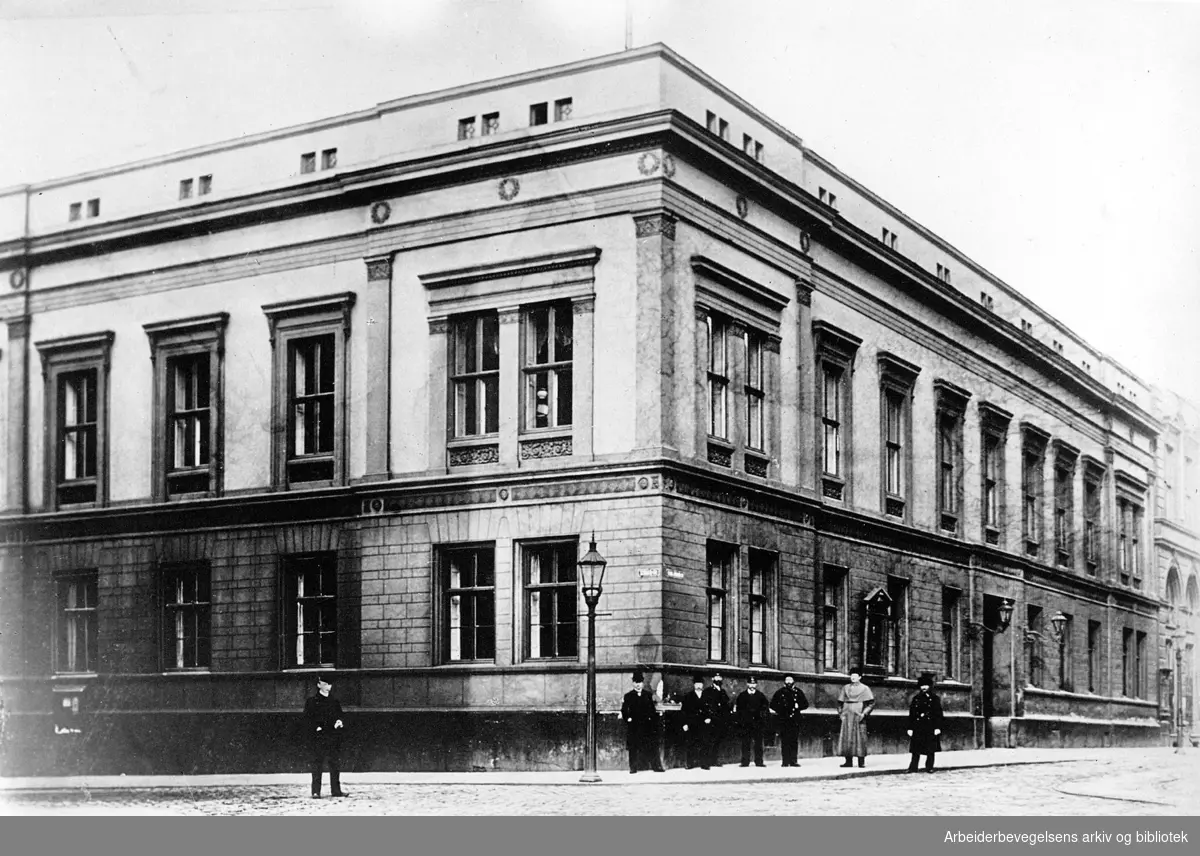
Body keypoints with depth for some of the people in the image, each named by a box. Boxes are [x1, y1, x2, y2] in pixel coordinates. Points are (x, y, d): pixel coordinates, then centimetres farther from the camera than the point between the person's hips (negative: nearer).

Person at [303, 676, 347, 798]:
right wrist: (316, 728, -15)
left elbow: (341, 715, 20)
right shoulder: (312, 701, 3)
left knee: (336, 764, 4)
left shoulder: (334, 702, 17)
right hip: (319, 737, -4)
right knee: (317, 764, -6)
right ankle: (316, 791, -3)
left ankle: (336, 790, 10)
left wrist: (340, 722, -2)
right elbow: (307, 719, -2)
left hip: (334, 737, 4)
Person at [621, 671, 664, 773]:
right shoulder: (628, 696, 6)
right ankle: (633, 768, 5)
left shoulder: (649, 695, 11)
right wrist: (627, 719, -5)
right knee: (633, 748, -1)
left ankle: (656, 766, 3)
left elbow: (653, 709, 11)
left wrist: (652, 718, 0)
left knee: (651, 747, -1)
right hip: (633, 726, -1)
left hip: (647, 725, 1)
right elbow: (624, 710, 7)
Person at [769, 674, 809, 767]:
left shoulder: (798, 692, 11)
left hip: (795, 720, 1)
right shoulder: (780, 692, 8)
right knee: (784, 741, -4)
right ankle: (785, 762, -3)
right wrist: (780, 709, -4)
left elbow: (805, 704, 11)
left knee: (794, 741, -1)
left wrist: (798, 706, -6)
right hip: (784, 720, -1)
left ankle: (793, 761, 3)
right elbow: (772, 705, 10)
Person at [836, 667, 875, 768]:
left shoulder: (864, 688, 2)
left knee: (860, 737, -4)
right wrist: (840, 713, 6)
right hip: (847, 716, 4)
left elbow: (871, 703, -3)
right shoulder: (846, 688, 13)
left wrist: (864, 713, -11)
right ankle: (848, 761, 2)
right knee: (846, 738, -1)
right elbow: (840, 702, 18)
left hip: (858, 717, -4)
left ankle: (861, 761, 0)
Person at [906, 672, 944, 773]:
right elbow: (911, 714, 8)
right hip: (918, 728, 2)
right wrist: (910, 728, 2)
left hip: (930, 727, -2)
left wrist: (938, 727, -8)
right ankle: (913, 768, 1)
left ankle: (929, 767, 10)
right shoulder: (916, 698, 9)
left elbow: (938, 714, -1)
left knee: (931, 750, 2)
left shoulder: (934, 698, 3)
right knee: (916, 750, 0)